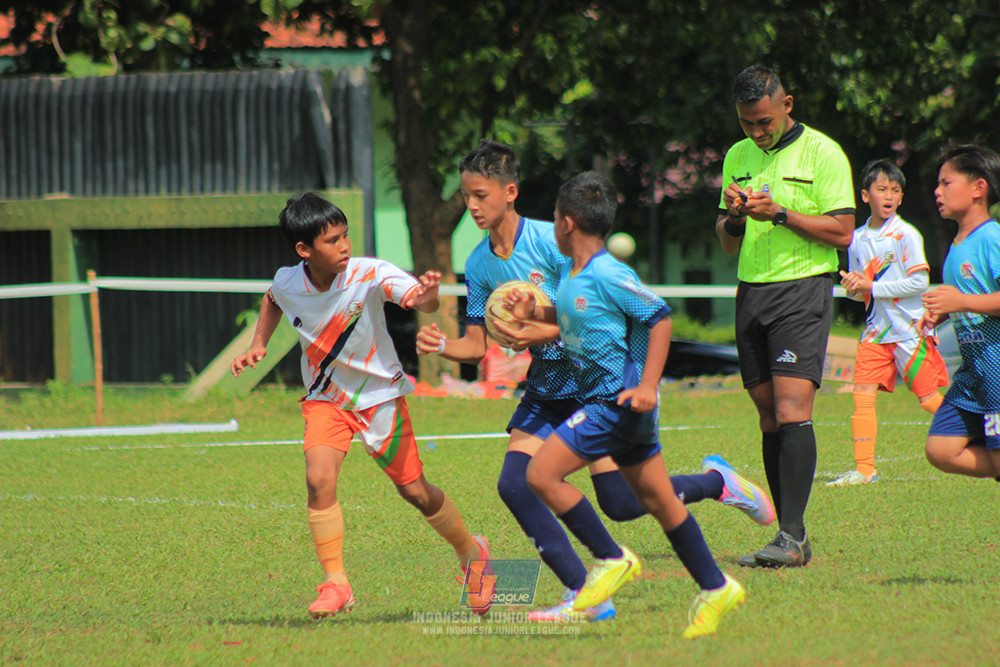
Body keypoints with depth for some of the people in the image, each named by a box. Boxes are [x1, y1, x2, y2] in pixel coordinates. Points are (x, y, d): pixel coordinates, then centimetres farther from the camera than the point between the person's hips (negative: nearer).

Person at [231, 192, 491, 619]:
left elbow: (421, 300, -38)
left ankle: (471, 552, 33)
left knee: (415, 492, 6)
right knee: (319, 478, -22)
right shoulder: (287, 283, -13)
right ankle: (335, 584, -13)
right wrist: (258, 345, 2)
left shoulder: (370, 275, -24)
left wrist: (426, 296, -61)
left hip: (379, 394, -2)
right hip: (326, 399, 2)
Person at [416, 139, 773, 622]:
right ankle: (585, 595, -7)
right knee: (514, 484, -13)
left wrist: (546, 333, -30)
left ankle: (718, 482, 19)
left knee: (620, 503, -8)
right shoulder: (479, 265, 1)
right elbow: (477, 345, 5)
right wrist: (441, 346, -16)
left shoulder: (549, 241, -18)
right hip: (545, 389, 6)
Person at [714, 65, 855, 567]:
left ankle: (792, 537, -20)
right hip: (751, 294, 6)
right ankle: (790, 537, 6)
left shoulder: (822, 153, -2)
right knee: (769, 417, 4)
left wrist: (780, 214, -16)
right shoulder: (737, 158, 16)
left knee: (792, 410, -16)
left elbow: (842, 231, -7)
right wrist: (733, 217, -3)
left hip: (803, 289, -6)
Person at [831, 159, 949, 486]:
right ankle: (864, 469, -6)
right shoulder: (858, 239, 9)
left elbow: (919, 281, -14)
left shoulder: (906, 235, -8)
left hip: (909, 327, -5)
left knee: (929, 399, -1)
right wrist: (854, 286, -6)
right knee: (863, 393, -8)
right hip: (877, 329, 5)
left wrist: (871, 287, -15)